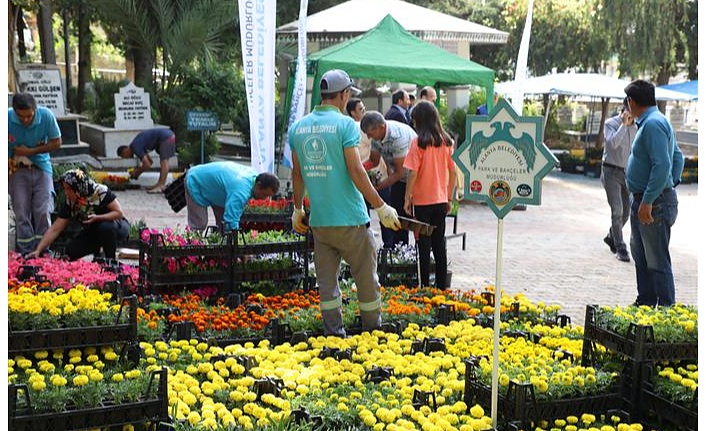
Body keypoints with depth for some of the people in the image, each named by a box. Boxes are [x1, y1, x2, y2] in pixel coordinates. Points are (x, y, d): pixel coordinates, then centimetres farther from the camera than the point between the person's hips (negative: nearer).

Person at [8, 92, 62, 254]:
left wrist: (30, 151, -12)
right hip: (17, 169, 0)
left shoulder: (46, 116, -14)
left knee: (43, 212, -5)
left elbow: (56, 143, -5)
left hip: (41, 167, 0)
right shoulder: (7, 117, -14)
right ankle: (25, 253, 5)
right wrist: (8, 162, -12)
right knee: (21, 214, -3)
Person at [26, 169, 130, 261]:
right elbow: (54, 230, -10)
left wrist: (97, 218, -34)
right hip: (93, 232, 5)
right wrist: (38, 250, -19)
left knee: (105, 227, -39)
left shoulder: (100, 191, -24)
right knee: (70, 252, -16)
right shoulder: (69, 203, -10)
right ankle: (97, 252, 11)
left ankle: (110, 260, -17)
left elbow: (120, 213, -22)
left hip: (119, 227, -5)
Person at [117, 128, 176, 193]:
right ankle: (159, 184, 14)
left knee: (164, 161, -15)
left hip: (165, 137, -10)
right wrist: (138, 172, 18)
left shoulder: (135, 147, -13)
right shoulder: (136, 144, 17)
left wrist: (137, 172, 1)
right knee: (163, 161, 13)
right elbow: (150, 161, 24)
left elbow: (147, 165, -16)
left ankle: (161, 186, -22)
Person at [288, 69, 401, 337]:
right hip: (350, 220, -5)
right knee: (366, 278, 10)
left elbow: (297, 173, 13)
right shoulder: (345, 124, -10)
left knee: (327, 282, 11)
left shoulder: (298, 128, 7)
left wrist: (297, 209, 25)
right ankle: (374, 332, 20)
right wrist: (381, 208, -10)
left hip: (319, 221, 5)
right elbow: (356, 172, -15)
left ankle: (334, 332, 13)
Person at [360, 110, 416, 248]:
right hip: (400, 179, 8)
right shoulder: (377, 134, -8)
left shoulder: (398, 136, -33)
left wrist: (378, 186, -28)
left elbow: (399, 172, -29)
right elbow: (373, 161, 3)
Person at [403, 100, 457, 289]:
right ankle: (441, 286, 18)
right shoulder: (446, 141, 2)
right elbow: (453, 171, 5)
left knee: (424, 245, 3)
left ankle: (424, 286, 7)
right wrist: (449, 198, 14)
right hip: (441, 201, 5)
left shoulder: (419, 142, -12)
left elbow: (413, 173, -14)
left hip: (422, 201, -5)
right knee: (439, 244, 12)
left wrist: (407, 198, -6)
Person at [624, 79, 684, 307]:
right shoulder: (653, 121, 15)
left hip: (655, 203, -11)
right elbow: (678, 157, 22)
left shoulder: (653, 124, -19)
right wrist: (673, 183, 17)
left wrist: (647, 201, -25)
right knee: (640, 255, 19)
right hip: (643, 200, 11)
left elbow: (662, 165, -26)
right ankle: (645, 303, 31)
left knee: (657, 261, -4)